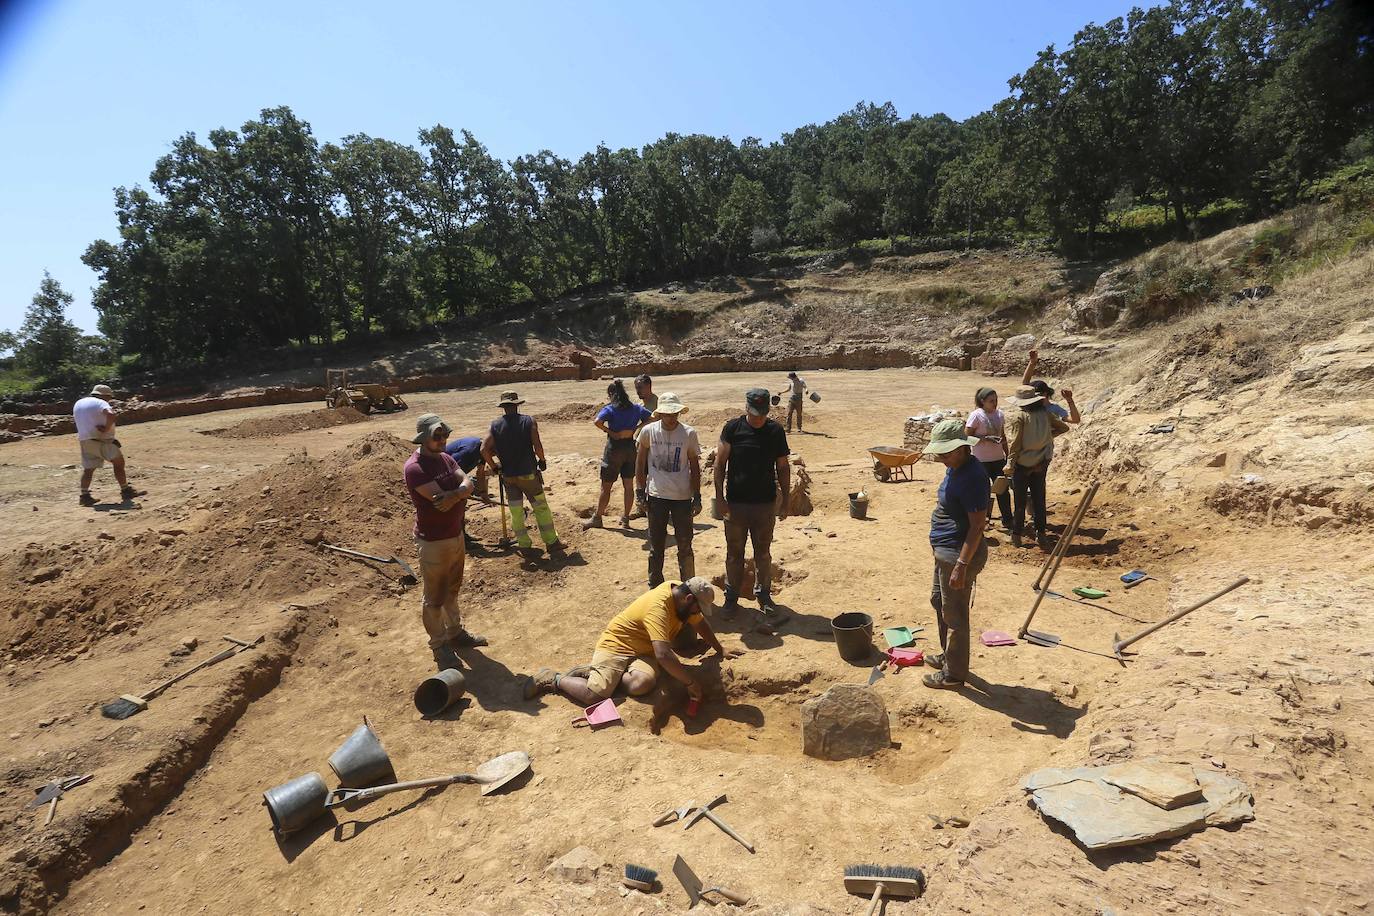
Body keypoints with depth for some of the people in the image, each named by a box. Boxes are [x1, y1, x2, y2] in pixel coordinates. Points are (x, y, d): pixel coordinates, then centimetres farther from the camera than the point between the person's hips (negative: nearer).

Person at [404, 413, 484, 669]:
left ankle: (455, 632, 39)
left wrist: (454, 494, -29)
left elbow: (468, 483, -8)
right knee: (435, 597, 7)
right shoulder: (415, 468, -21)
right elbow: (440, 498, -29)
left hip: (456, 535, 8)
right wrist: (461, 493, -11)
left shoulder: (446, 458, 5)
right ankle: (439, 645, 22)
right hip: (433, 541, -8)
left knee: (452, 589, 23)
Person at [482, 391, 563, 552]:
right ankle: (551, 541, 10)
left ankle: (524, 543, 21)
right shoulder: (529, 421, -8)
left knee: (516, 511, 14)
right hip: (528, 473, -3)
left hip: (508, 476, 3)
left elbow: (484, 450, -6)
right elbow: (537, 445, -16)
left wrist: (494, 466, 7)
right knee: (541, 507, 7)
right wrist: (542, 460, 1)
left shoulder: (495, 425, -1)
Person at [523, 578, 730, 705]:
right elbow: (663, 655, -36)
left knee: (641, 684, -26)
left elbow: (701, 624, 18)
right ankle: (554, 679, 5)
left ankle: (595, 673, 1)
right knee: (596, 695, -25)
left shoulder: (683, 597, -2)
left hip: (643, 650, 7)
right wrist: (691, 683, -28)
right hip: (616, 645, -7)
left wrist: (720, 651, 19)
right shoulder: (658, 606, -29)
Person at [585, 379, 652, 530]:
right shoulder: (635, 408, 2)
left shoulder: (610, 409, -12)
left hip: (614, 448, -4)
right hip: (630, 447, 5)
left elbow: (597, 422, -28)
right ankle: (625, 519, 18)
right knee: (628, 485, 12)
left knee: (606, 486, 6)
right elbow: (651, 418, 2)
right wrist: (635, 428, 2)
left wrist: (608, 431, -14)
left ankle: (597, 518, 17)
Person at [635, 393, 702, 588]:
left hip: (683, 497, -1)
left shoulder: (689, 433, -7)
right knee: (656, 546, 12)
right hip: (656, 497, 1)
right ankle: (655, 586, 28)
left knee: (685, 546, 8)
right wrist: (640, 489, 3)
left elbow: (694, 467, 1)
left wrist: (697, 497, 0)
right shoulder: (648, 431, -6)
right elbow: (641, 461, 7)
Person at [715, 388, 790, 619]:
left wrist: (786, 500, 5)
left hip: (765, 504, 1)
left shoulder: (776, 431, 0)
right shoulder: (733, 428, -5)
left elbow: (782, 467, 7)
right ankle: (731, 597, 21)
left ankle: (763, 595, 27)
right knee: (734, 552, 8)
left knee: (763, 552, 11)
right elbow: (720, 463, -2)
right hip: (735, 503, -1)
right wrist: (719, 497, -8)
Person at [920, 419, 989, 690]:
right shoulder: (955, 468, 6)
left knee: (954, 615, 3)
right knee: (938, 601, 25)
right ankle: (948, 656, 43)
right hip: (945, 551, 11)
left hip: (959, 554, -11)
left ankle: (953, 675, 20)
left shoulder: (972, 477, -24)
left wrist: (961, 565, -24)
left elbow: (977, 525, -24)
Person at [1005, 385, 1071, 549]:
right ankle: (1041, 535, 17)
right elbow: (1064, 427, 13)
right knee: (1039, 500, 13)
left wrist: (1010, 464, -12)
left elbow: (1013, 443, -19)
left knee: (1020, 501, 7)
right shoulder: (1045, 415, -1)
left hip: (1022, 465, -4)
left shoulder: (1017, 417, -16)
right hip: (1041, 464, 4)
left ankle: (1017, 536, 16)